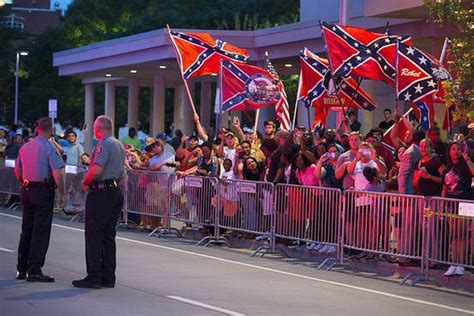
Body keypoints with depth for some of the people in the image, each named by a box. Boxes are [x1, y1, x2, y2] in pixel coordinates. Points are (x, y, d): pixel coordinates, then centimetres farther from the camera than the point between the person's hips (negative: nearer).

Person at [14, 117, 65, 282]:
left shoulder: (25, 147, 9)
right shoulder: (49, 148, -12)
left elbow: (17, 171, 17)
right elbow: (57, 173, -18)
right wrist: (62, 194, -12)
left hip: (26, 190, 7)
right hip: (43, 192, -7)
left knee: (26, 230, 14)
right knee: (41, 231, -3)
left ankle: (21, 269, 17)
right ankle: (34, 270, -5)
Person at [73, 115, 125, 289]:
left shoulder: (103, 145, -13)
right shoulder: (119, 145, 16)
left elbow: (96, 170, -23)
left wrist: (85, 182, -8)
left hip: (100, 192, -9)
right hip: (116, 191, 9)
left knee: (94, 235, -6)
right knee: (109, 235, 11)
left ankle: (94, 277, -7)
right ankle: (108, 277, 12)